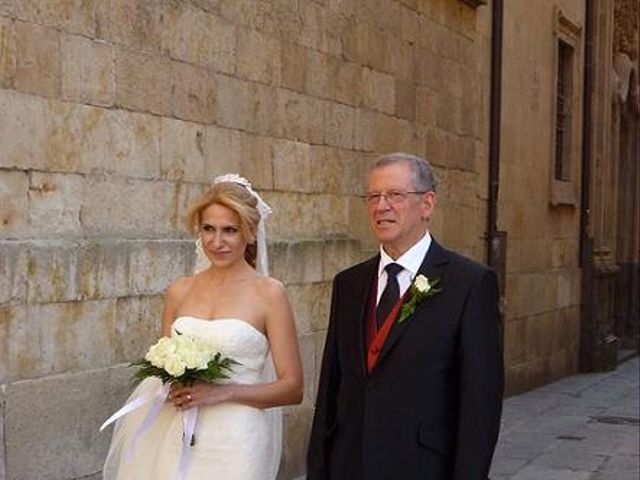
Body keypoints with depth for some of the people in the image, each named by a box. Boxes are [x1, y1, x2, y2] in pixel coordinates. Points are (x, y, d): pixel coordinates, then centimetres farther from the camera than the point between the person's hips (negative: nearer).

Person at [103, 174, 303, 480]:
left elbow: (292, 388, -4)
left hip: (234, 443, -3)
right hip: (175, 440, 3)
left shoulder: (268, 293, -4)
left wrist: (224, 392, -15)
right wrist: (169, 387, -6)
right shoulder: (179, 291, 6)